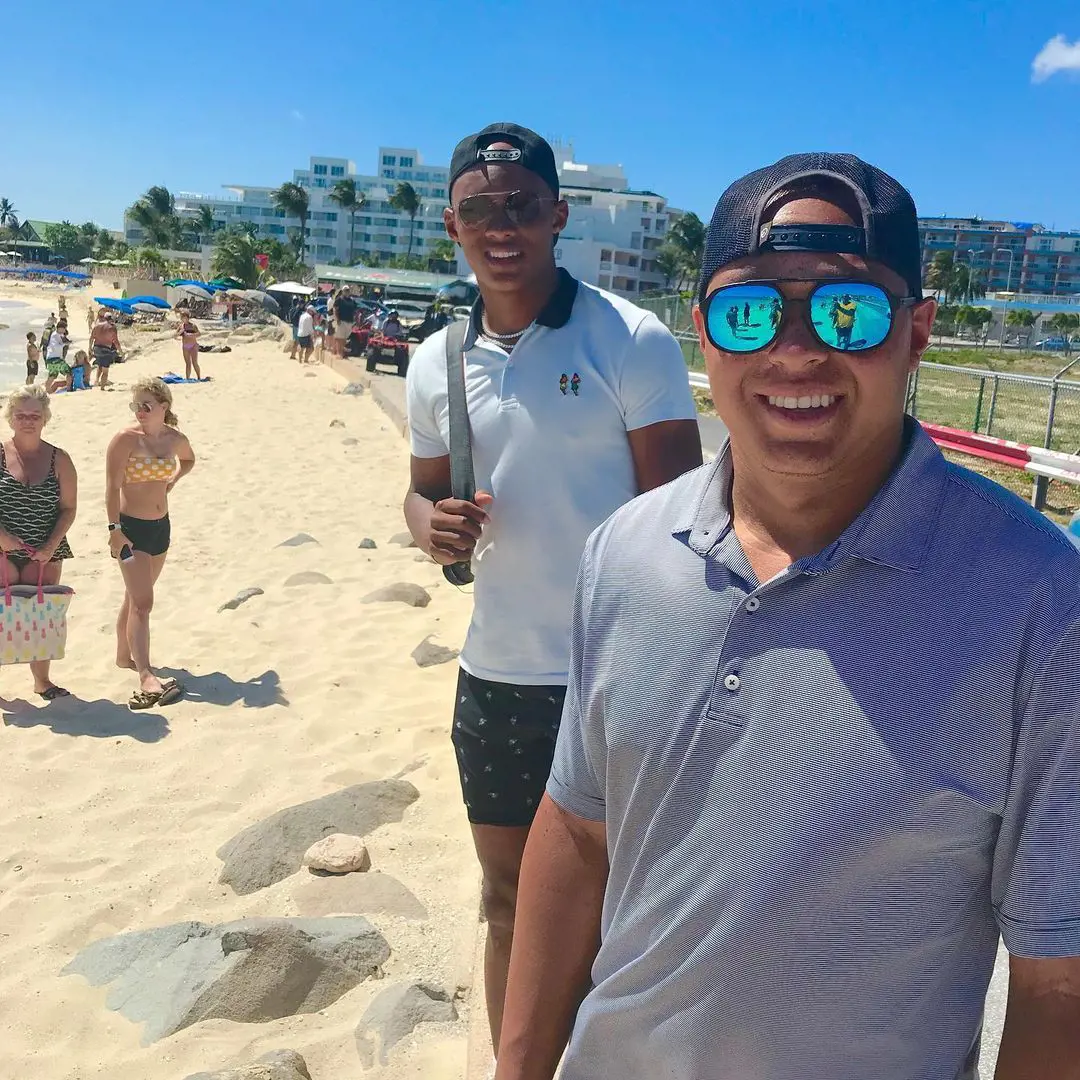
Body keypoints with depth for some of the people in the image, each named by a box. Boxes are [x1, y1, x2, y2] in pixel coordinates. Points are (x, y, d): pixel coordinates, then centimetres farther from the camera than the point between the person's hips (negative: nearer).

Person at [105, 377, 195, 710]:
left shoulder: (174, 438, 3)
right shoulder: (126, 439, -13)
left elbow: (189, 459, 27)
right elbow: (112, 487, -15)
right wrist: (114, 530, -21)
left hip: (161, 526, 6)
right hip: (131, 527, -6)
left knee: (136, 598, 19)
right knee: (141, 603, -13)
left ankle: (124, 655, 37)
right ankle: (146, 679, -18)